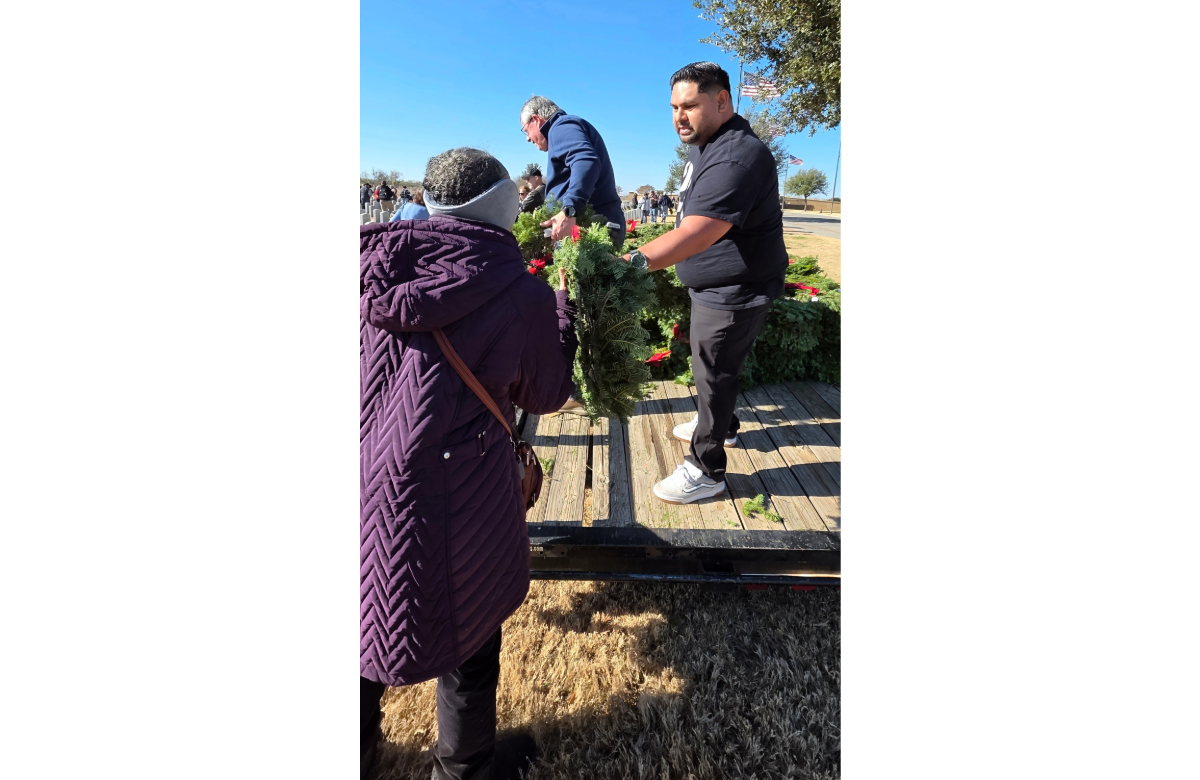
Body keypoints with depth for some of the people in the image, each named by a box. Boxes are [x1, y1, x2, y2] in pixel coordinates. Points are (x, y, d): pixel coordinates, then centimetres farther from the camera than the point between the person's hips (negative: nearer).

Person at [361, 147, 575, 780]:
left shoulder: (386, 259, 1)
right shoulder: (525, 295, -8)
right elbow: (545, 396, 5)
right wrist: (563, 313, 17)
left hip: (371, 472, 5)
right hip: (452, 487, -4)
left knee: (374, 610, 25)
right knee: (466, 624, 19)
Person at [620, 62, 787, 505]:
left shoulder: (735, 157, -27)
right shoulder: (704, 145, 8)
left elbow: (697, 233, -41)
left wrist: (636, 261, -52)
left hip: (735, 291, -10)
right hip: (714, 286, 10)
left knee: (713, 372, -2)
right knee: (711, 364, 24)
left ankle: (707, 470, 12)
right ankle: (720, 426, 46)